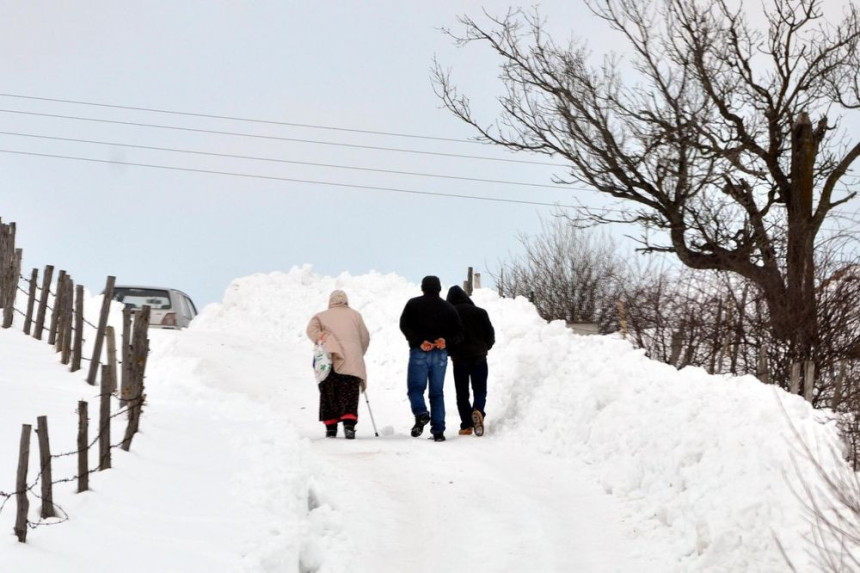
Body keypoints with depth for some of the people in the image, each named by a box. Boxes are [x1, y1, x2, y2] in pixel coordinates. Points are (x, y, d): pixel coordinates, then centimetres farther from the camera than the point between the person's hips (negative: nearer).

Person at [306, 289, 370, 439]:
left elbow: (311, 329, -2)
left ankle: (331, 427, 7)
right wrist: (359, 355, 25)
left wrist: (320, 339, -8)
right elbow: (365, 338, 16)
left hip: (329, 359, 0)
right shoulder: (355, 315, 19)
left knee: (329, 395, 9)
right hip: (352, 363, 0)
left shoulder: (321, 316, 18)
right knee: (349, 396, -3)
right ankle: (349, 423, -21)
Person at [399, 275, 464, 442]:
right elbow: (459, 332, 5)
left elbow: (404, 325, -8)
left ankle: (421, 413, -26)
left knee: (415, 388, 3)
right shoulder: (448, 308, 11)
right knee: (437, 393, 7)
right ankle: (438, 431, 0)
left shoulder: (413, 304, 4)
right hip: (440, 354, 3)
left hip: (419, 353, -3)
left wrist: (419, 341, -12)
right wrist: (446, 340, -7)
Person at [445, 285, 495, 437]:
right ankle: (478, 411, -21)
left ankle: (466, 426, 1)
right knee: (480, 390, 9)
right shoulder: (479, 312, 1)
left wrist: (451, 352, 11)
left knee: (462, 393, 8)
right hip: (479, 356, 1)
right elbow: (491, 334, 3)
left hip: (459, 358, -1)